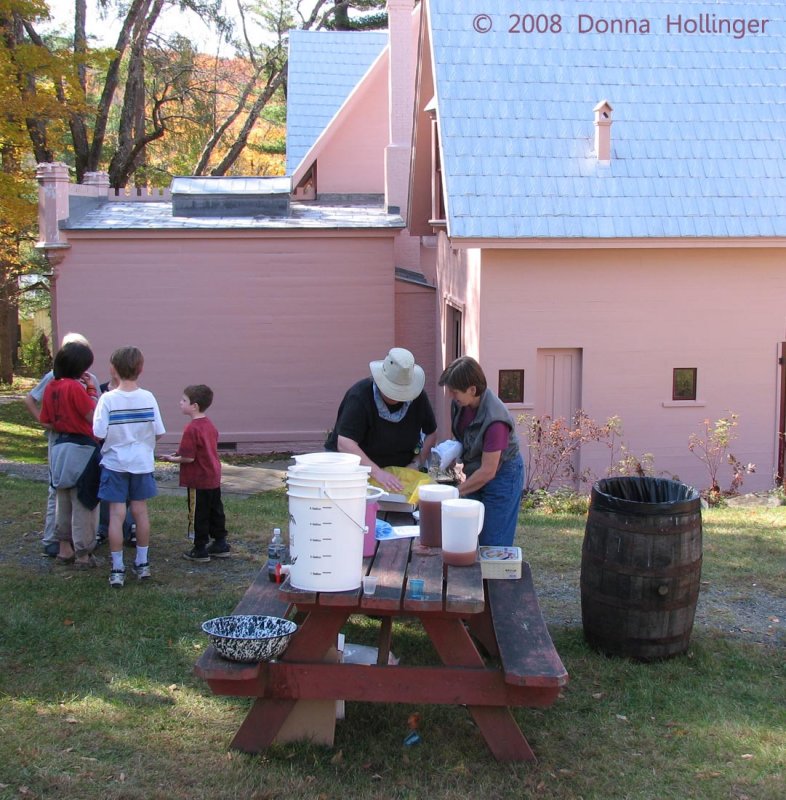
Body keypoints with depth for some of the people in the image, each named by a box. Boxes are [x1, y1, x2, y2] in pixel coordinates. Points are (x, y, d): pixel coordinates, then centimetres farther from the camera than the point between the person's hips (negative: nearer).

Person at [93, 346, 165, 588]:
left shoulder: (108, 399, -14)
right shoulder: (148, 398, -7)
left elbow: (99, 434, -16)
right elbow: (159, 433, -4)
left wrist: (115, 439, 5)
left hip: (114, 463, -2)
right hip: (142, 463, 2)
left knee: (117, 514, 3)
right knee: (140, 511, 13)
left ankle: (117, 569, 6)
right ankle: (142, 564, 23)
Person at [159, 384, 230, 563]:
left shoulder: (191, 429, -21)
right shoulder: (209, 425, 7)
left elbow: (189, 458, -23)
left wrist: (172, 459, -7)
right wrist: (180, 452, 13)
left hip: (198, 482, -9)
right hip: (214, 479, 9)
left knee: (199, 516, 2)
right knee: (215, 512, 16)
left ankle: (200, 550, 10)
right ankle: (220, 545, 24)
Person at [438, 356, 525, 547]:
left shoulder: (495, 420, -31)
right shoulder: (461, 403, -9)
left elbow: (487, 472, -26)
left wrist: (455, 492, -19)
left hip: (502, 475, -8)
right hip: (476, 472, 8)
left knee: (493, 545, -2)